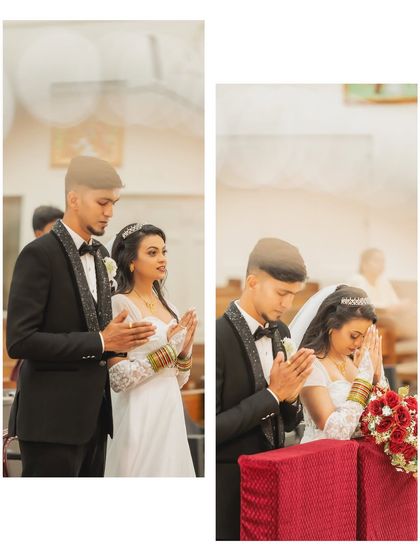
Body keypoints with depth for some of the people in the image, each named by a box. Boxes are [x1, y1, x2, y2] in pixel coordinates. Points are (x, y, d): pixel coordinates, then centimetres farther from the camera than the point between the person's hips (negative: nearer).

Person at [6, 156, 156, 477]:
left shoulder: (100, 255, 14)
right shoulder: (39, 254, -11)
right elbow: (20, 340, -18)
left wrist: (123, 338, 2)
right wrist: (99, 342, -18)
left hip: (93, 414, 8)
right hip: (53, 418, -8)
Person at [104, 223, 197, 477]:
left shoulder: (168, 308, 12)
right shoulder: (119, 304, -9)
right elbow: (117, 379, -14)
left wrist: (185, 348, -3)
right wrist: (166, 350, -15)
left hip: (171, 414, 7)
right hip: (140, 416, -7)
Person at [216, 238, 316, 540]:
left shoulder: (281, 332, 4)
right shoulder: (217, 336, -18)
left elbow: (287, 423, 11)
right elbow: (211, 428, -20)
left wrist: (290, 395, -10)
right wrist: (273, 393, -19)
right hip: (229, 484, -6)